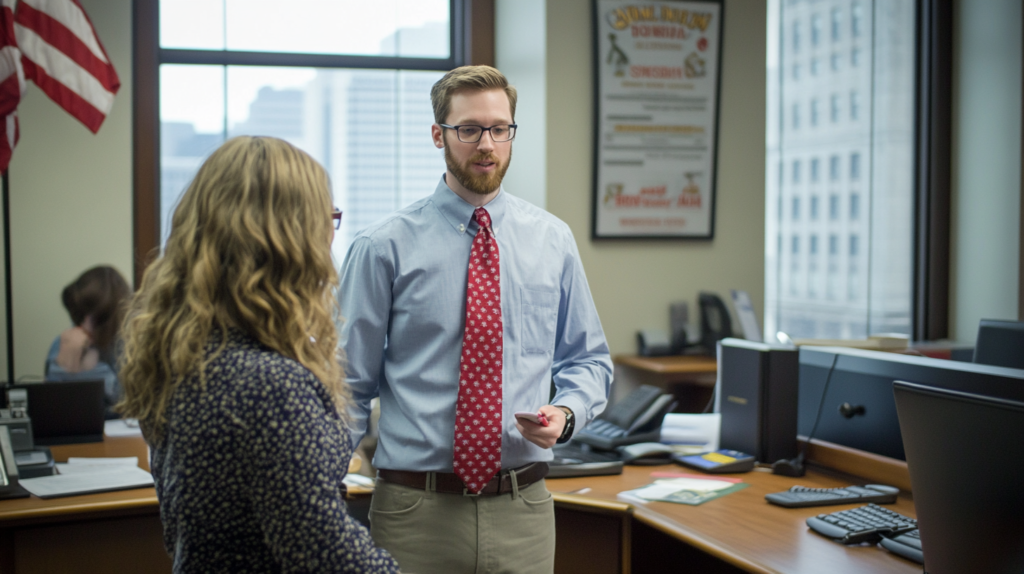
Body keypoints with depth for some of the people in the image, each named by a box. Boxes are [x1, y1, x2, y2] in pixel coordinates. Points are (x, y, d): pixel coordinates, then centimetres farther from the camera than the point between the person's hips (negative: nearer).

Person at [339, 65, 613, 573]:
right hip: (416, 510, -2)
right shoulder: (384, 247, -3)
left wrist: (566, 412, -8)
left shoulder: (552, 240, 5)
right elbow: (350, 384, -1)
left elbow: (587, 359, 13)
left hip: (522, 511, 2)